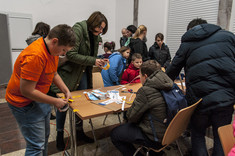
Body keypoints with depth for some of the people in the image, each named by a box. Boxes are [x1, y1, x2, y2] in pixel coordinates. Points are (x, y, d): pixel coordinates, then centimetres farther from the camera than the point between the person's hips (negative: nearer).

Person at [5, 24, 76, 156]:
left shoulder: (53, 50, -2)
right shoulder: (35, 56, -31)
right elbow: (26, 91, -28)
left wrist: (66, 90, -1)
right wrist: (55, 102, -21)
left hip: (41, 98, 9)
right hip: (25, 102, -9)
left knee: (44, 137, 21)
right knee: (36, 145, -2)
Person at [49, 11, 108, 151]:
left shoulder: (95, 36, 5)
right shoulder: (78, 29, -19)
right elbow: (71, 54, -26)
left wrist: (99, 61, -6)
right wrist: (93, 61, -25)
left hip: (83, 72, 7)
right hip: (68, 71, -7)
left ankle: (79, 131, 29)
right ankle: (60, 134, 23)